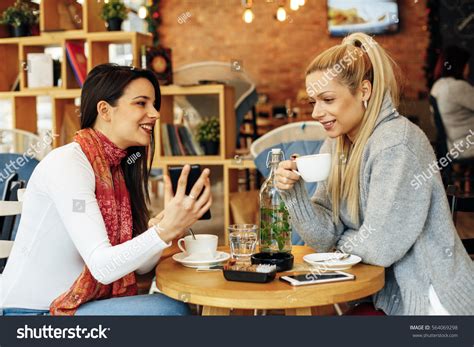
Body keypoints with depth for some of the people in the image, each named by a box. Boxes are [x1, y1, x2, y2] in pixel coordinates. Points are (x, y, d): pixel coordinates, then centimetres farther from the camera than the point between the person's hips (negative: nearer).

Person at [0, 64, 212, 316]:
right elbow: (103, 267, -25)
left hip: (80, 303, 8)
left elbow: (141, 266, 2)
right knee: (171, 309, -19)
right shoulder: (67, 163, -17)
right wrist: (164, 231, -37)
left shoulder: (120, 167, 7)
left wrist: (169, 225, -17)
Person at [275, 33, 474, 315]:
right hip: (385, 294, 6)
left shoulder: (397, 142, -21)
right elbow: (324, 238, 0)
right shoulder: (336, 144, 2)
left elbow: (379, 248, -21)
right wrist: (294, 193, -15)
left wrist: (342, 239, -3)